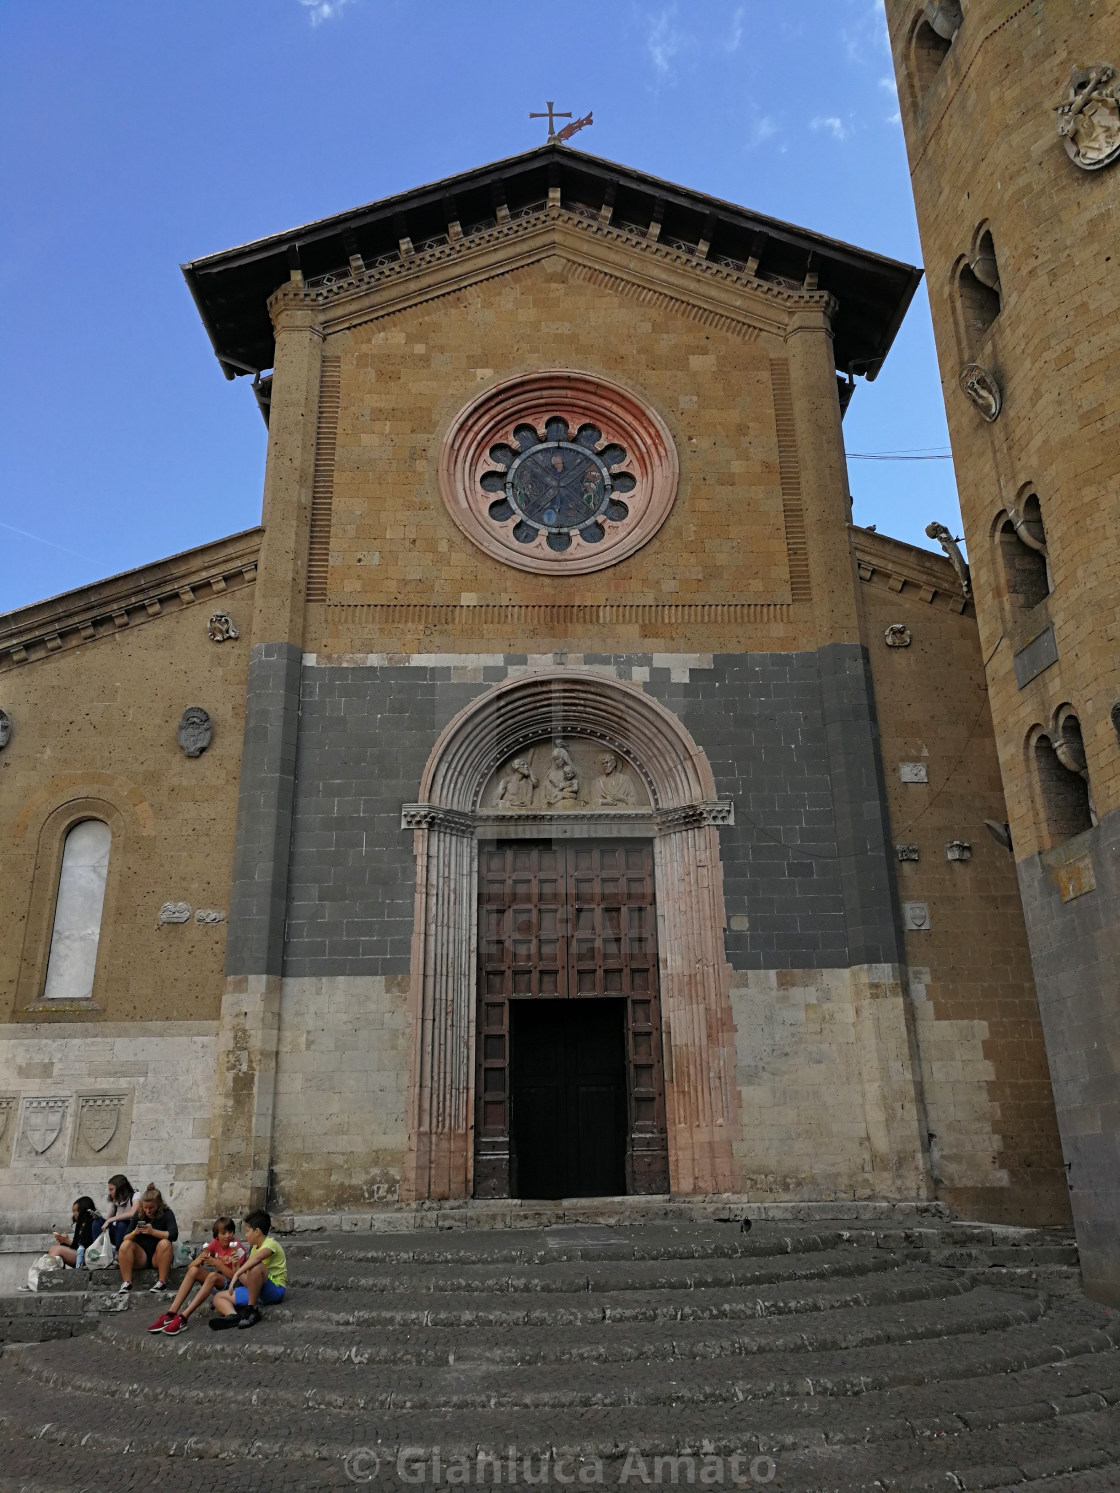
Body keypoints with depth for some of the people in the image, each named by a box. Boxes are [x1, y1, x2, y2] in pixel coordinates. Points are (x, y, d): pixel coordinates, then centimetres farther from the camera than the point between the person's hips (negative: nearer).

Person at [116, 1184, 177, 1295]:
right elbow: (125, 1238, 1)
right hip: (141, 1254, 3)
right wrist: (134, 1233, -22)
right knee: (125, 1244, -22)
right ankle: (126, 1282, -22)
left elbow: (173, 1235, -22)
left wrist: (153, 1232, -32)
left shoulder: (166, 1214, -7)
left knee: (165, 1243, -33)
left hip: (158, 1256, -3)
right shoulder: (139, 1214, 3)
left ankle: (162, 1282, -29)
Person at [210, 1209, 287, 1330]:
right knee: (219, 1297, 1)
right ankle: (233, 1316, -32)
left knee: (256, 1266, -37)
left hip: (275, 1289, -10)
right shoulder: (255, 1247, 19)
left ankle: (251, 1309, -25)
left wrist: (236, 1275, -36)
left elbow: (257, 1257, -34)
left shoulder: (270, 1244, -11)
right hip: (257, 1292, 10)